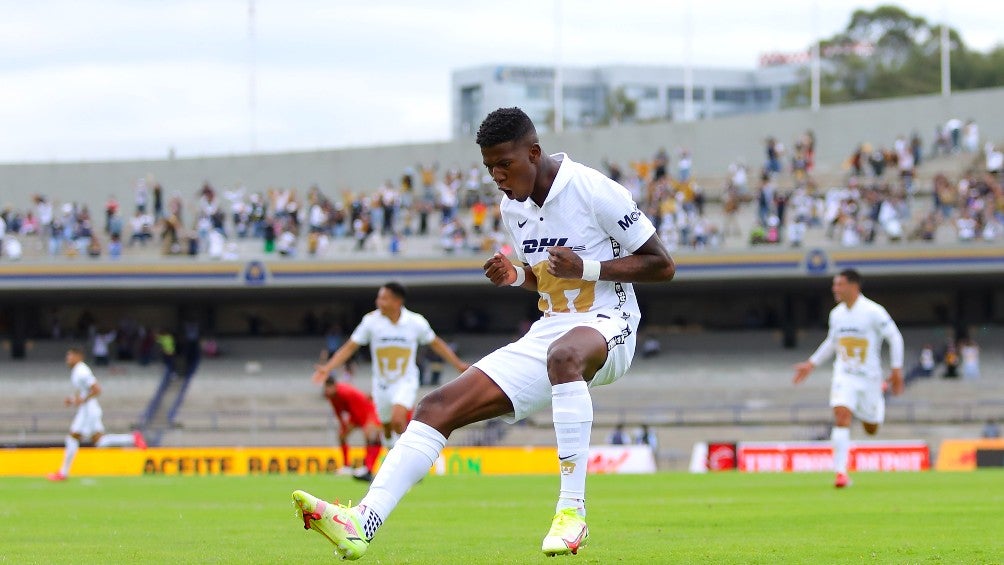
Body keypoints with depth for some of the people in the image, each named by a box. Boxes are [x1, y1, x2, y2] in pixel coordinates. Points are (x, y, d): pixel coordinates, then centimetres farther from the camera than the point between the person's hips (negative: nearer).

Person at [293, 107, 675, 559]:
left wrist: (586, 268, -20)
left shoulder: (593, 191, -12)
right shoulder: (512, 208, 10)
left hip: (606, 323, -7)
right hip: (547, 332, 7)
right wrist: (515, 275, 3)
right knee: (438, 407, -10)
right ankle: (362, 523, -22)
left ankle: (572, 512, -41)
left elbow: (662, 266, -9)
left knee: (563, 355, -45)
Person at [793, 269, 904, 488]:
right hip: (843, 376, 3)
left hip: (869, 377, -3)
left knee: (871, 429, 10)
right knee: (841, 417, -19)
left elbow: (895, 337, -6)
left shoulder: (873, 312, -14)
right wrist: (811, 363, 16)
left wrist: (896, 369, -8)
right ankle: (841, 472, -20)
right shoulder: (836, 314, 3)